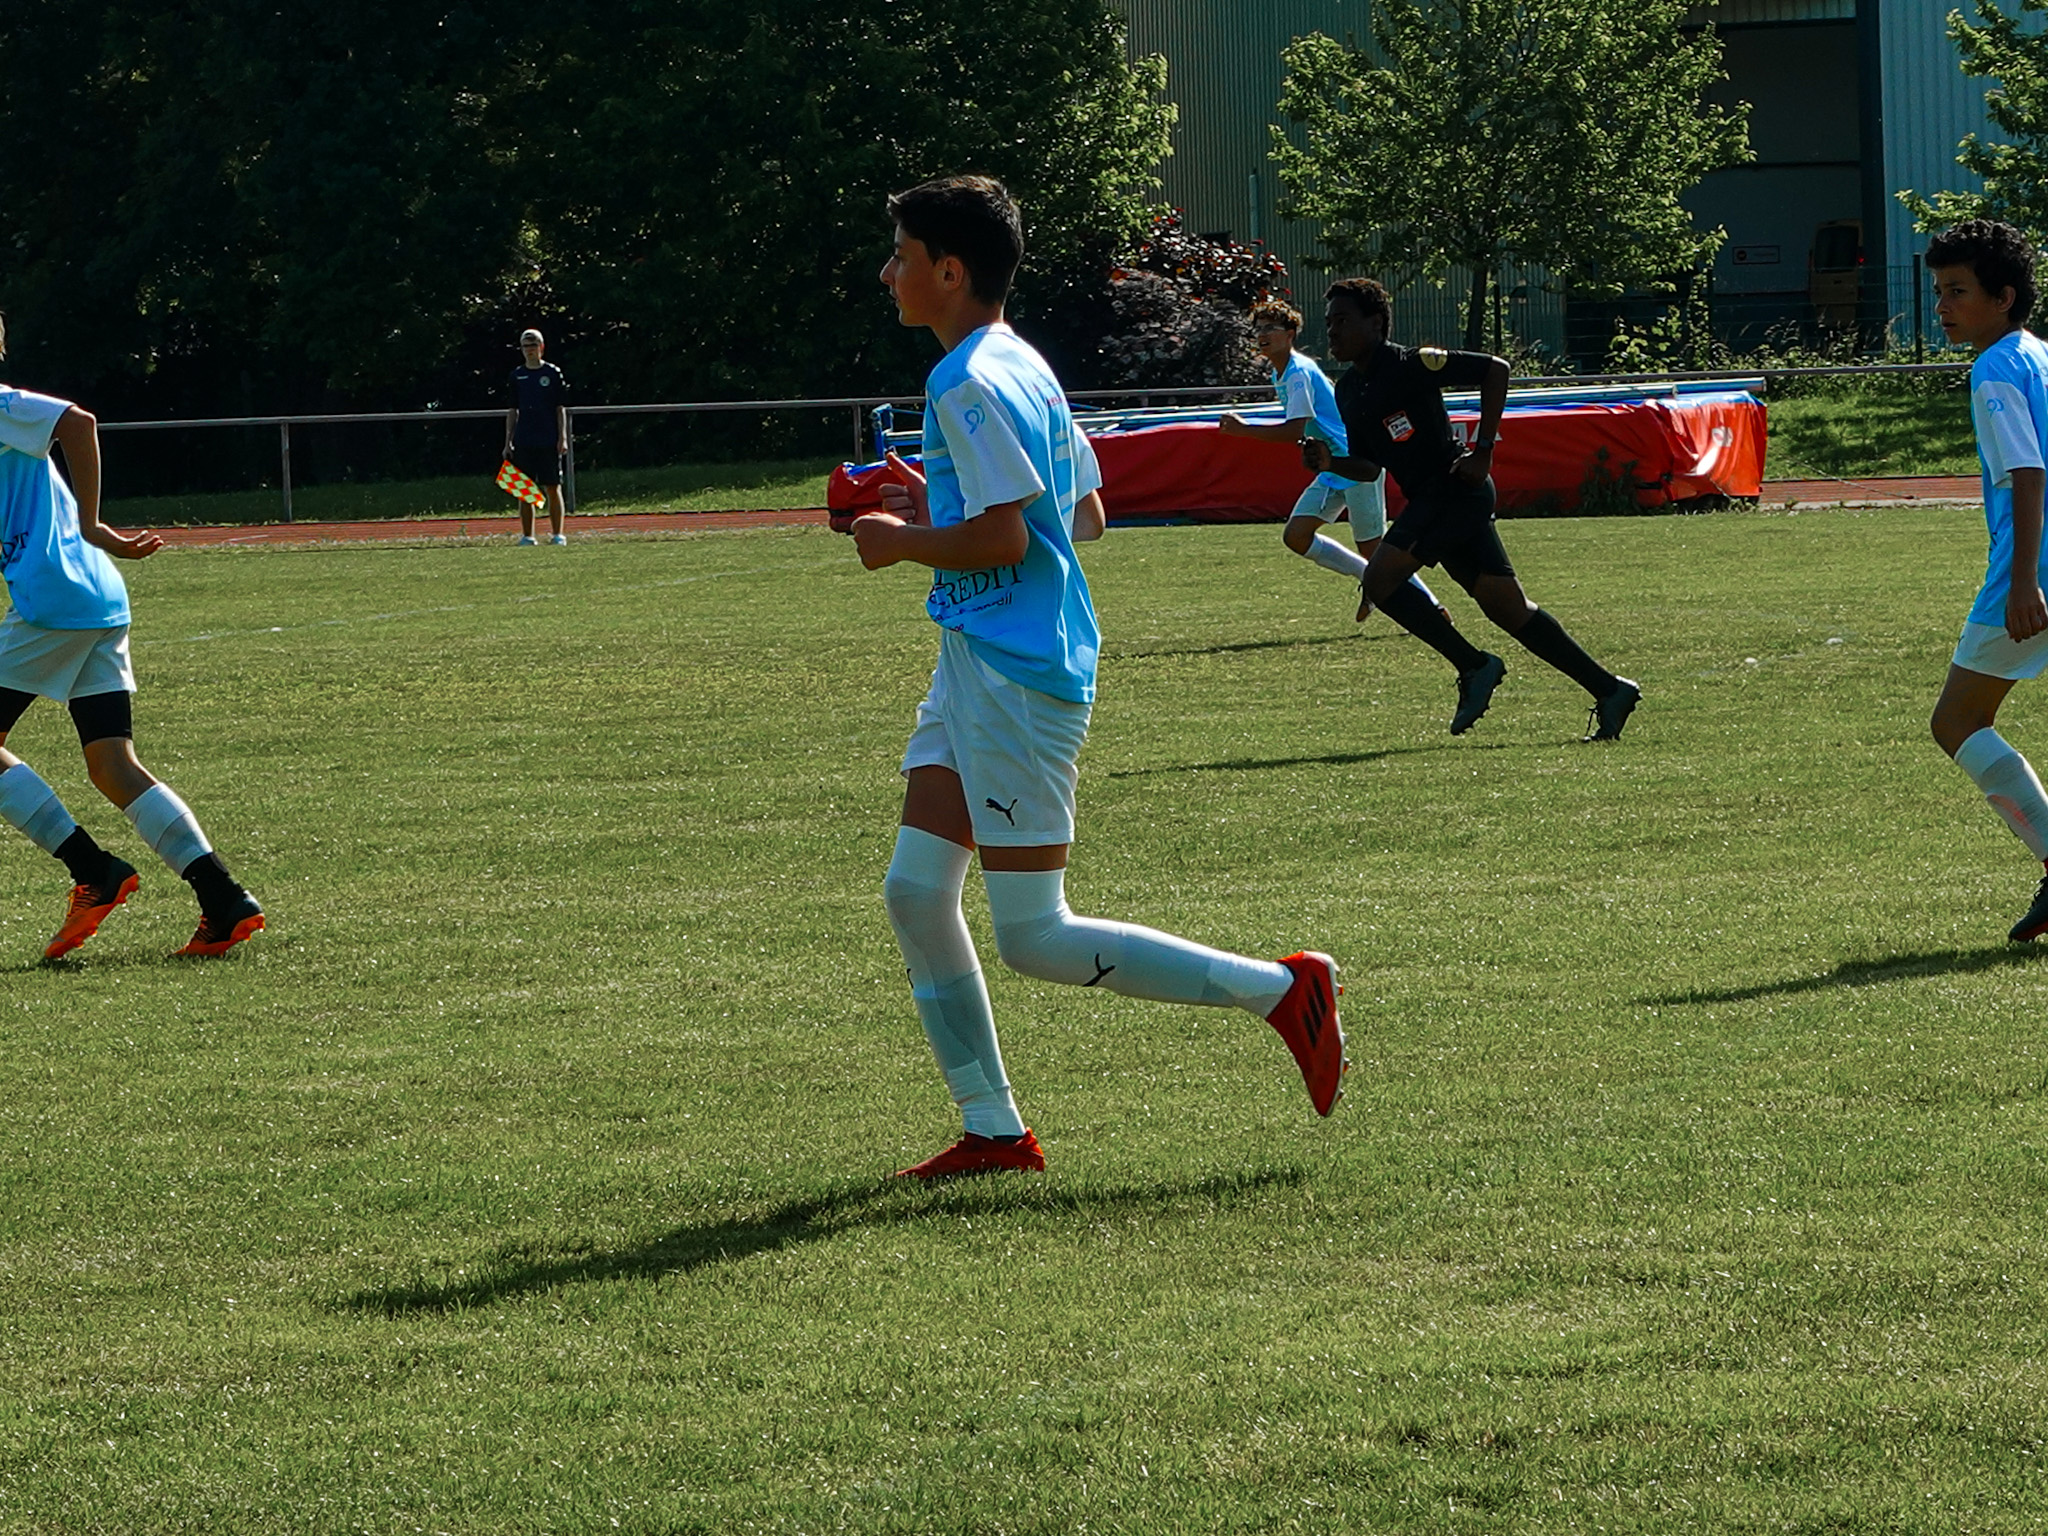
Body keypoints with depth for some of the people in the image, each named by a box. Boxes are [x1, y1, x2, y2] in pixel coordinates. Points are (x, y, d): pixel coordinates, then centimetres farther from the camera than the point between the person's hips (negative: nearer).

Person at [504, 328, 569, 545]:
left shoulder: (553, 373, 3)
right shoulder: (517, 376, 9)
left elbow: (561, 409, 2)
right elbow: (513, 411, 12)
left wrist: (563, 438, -6)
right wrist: (508, 441, 6)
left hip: (549, 442, -2)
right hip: (523, 442, 2)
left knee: (553, 488, -2)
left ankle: (557, 534, 2)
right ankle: (527, 536, 7)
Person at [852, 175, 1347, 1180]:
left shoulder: (971, 387, -17)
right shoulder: (1025, 369, 15)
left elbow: (1002, 539, -24)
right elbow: (1084, 516, 19)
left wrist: (900, 541, -8)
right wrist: (938, 509, 18)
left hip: (1017, 675, -10)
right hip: (975, 670, 10)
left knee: (1033, 939, -7)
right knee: (915, 892, 7)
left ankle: (1281, 990, -2)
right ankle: (993, 1129, 10)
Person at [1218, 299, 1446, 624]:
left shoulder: (1299, 372, -18)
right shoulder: (1280, 374, 12)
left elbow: (1295, 430, -28)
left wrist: (1244, 429, -25)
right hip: (1332, 471, 9)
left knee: (1373, 549, -4)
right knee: (1296, 536, -1)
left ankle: (1432, 607, 11)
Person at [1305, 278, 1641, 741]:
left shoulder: (1411, 364, -11)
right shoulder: (1348, 392, 14)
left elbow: (1494, 370, -12)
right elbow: (1369, 466, 21)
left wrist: (1484, 449, -15)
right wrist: (1329, 462, 0)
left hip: (1457, 489, -9)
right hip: (1429, 499, 9)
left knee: (1380, 579, -16)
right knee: (1507, 606, 6)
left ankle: (1475, 667, -7)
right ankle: (1609, 690, 9)